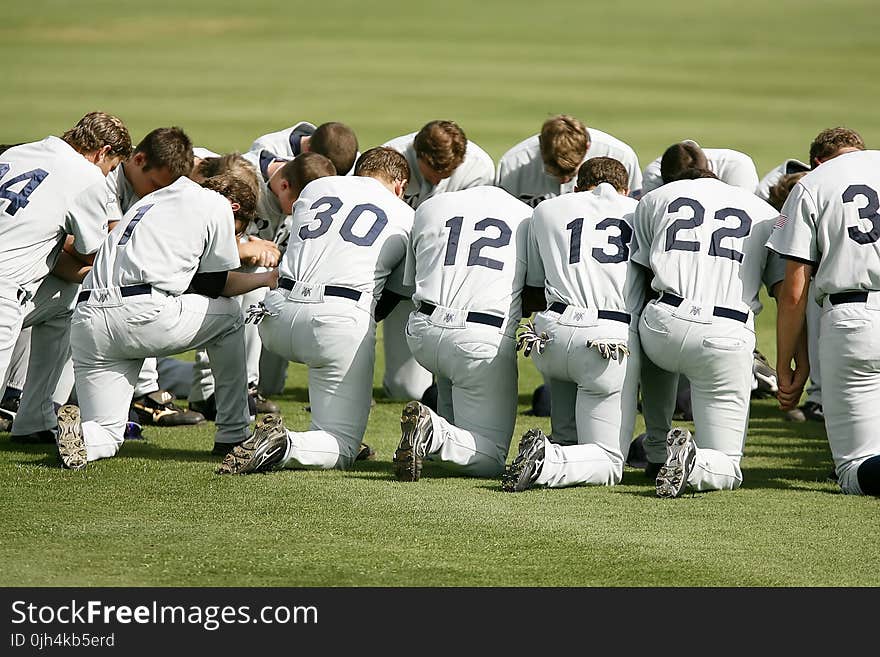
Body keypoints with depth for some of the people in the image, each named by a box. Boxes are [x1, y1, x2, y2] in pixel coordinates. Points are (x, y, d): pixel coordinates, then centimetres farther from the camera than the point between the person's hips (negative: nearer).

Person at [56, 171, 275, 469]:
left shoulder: (150, 200, 32)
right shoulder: (217, 205, 11)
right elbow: (218, 283, 14)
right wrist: (266, 279, 30)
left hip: (85, 324, 6)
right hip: (146, 316, -6)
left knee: (105, 438, 14)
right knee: (229, 314, 24)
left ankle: (78, 430, -21)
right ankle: (233, 436, 24)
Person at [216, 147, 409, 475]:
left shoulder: (315, 187, 22)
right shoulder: (407, 218, 17)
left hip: (278, 316, 4)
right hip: (342, 319, -4)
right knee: (342, 450, 1)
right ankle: (284, 446, -29)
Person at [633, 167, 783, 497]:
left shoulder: (654, 199, 20)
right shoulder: (765, 213, 21)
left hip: (662, 329, 1)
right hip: (727, 337, 0)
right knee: (727, 469, 11)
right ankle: (694, 464, -24)